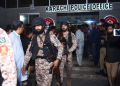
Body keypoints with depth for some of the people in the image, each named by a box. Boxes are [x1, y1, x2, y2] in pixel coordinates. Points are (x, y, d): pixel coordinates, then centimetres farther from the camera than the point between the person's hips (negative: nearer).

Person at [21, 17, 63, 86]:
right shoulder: (34, 38, 9)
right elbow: (29, 51, 11)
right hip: (37, 63, 5)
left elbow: (60, 46, -3)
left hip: (47, 63, -5)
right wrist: (25, 64, 8)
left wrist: (58, 59, -14)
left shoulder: (50, 35, -4)